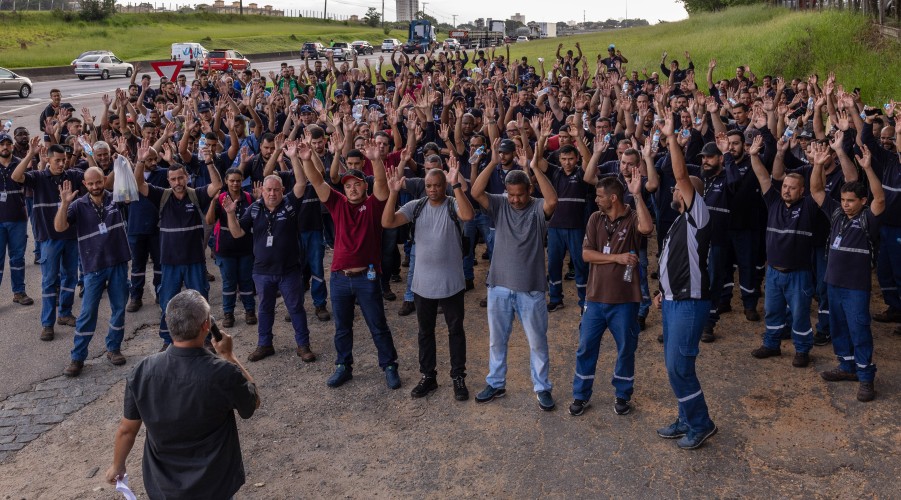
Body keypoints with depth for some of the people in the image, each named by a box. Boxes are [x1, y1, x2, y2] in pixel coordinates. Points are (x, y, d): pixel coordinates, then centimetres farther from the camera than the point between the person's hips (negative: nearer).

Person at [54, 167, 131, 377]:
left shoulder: (116, 199, 1)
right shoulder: (79, 206, -3)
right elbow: (59, 227, -13)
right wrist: (64, 203, -25)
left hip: (118, 264, 2)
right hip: (94, 267, -2)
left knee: (119, 309, 11)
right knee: (88, 313, 1)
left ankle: (113, 348, 27)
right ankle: (77, 357, 9)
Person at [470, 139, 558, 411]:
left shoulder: (538, 208, -8)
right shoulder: (499, 205, -1)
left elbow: (552, 199, -30)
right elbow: (476, 192, -16)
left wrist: (535, 167, -31)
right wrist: (493, 162, -24)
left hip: (531, 288, -3)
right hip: (499, 285, 3)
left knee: (537, 341, 9)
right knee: (497, 340, 16)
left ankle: (542, 387, 25)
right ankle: (496, 383, 32)